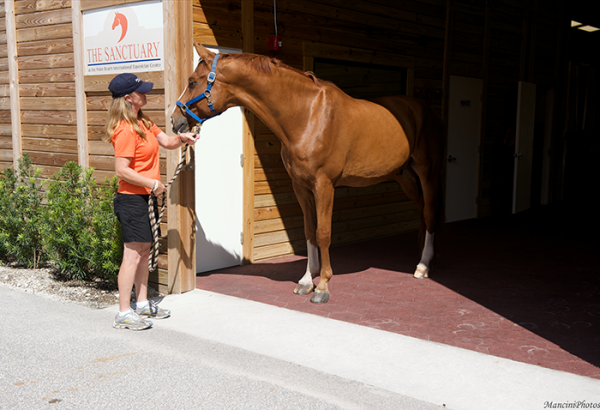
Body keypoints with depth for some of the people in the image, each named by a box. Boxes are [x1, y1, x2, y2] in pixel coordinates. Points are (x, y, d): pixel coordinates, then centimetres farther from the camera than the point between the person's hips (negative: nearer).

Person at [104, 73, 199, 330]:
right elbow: (122, 170, -23)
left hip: (143, 198, 10)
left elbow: (166, 141, 18)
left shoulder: (143, 122, 12)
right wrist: (153, 183, -19)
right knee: (133, 254, -6)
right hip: (131, 199, -10)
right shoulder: (126, 130, -19)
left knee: (144, 251, 16)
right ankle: (124, 314, 2)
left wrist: (181, 138, -4)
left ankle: (143, 305, 27)